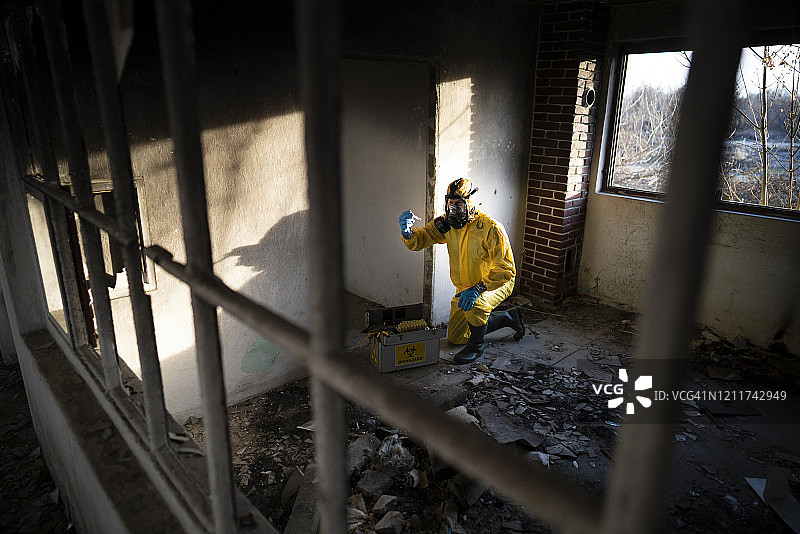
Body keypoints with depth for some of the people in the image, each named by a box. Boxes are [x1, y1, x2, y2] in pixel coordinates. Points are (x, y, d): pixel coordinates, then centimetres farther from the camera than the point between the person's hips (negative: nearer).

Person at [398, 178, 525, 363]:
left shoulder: (490, 228, -27)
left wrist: (477, 289, -40)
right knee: (456, 337, 14)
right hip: (465, 286, 7)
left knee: (475, 304, -41)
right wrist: (407, 231, -37)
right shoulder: (447, 224, -10)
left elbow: (506, 269, -28)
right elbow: (418, 240, -12)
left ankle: (476, 345, -9)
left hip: (498, 281, -7)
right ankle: (510, 317, 29)